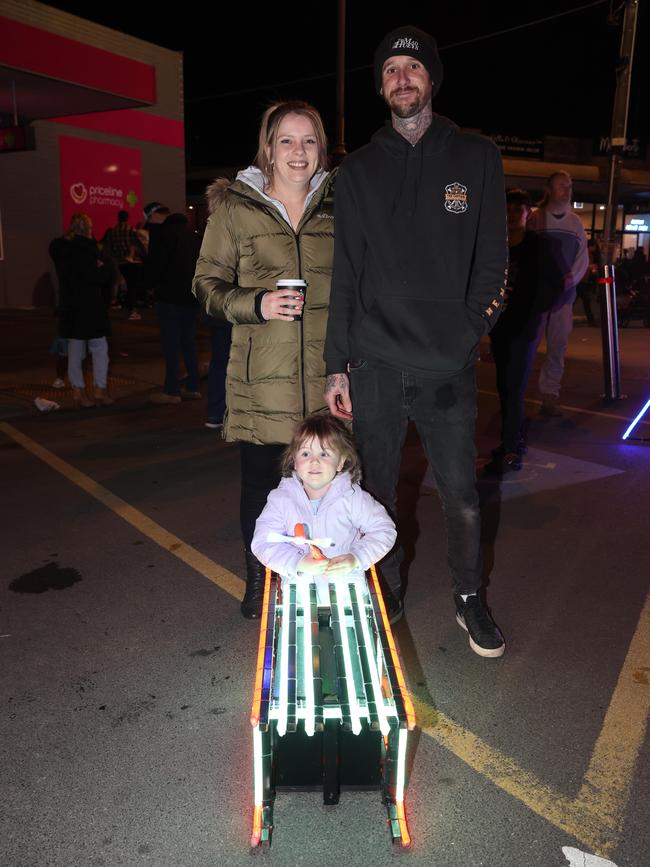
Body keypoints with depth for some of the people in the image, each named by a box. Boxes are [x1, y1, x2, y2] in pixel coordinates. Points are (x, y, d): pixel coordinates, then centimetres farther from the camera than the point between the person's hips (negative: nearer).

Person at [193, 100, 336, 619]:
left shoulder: (337, 207, 11)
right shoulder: (234, 207, 3)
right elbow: (208, 285, 4)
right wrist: (255, 304, -15)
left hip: (325, 375, 2)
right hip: (260, 378, -1)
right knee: (260, 482, 7)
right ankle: (258, 580, 29)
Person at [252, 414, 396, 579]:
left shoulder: (351, 496, -3)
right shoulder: (281, 499, -4)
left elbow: (384, 530, -1)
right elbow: (263, 542, -9)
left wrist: (356, 558, -17)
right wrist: (298, 562, -25)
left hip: (347, 578, -1)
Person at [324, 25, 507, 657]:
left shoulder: (476, 158, 8)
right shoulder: (359, 170, 10)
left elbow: (491, 257, 6)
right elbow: (345, 272, 5)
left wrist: (468, 331, -6)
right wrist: (336, 365, 0)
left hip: (448, 367, -1)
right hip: (374, 365, 1)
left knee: (461, 496, 6)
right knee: (377, 492, 9)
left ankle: (469, 599, 28)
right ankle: (386, 596, 29)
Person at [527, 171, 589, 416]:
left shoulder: (576, 222, 13)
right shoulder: (535, 219, -1)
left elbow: (583, 256, 12)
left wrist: (572, 278, -5)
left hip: (564, 294, 4)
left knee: (558, 346, 3)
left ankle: (549, 396, 9)